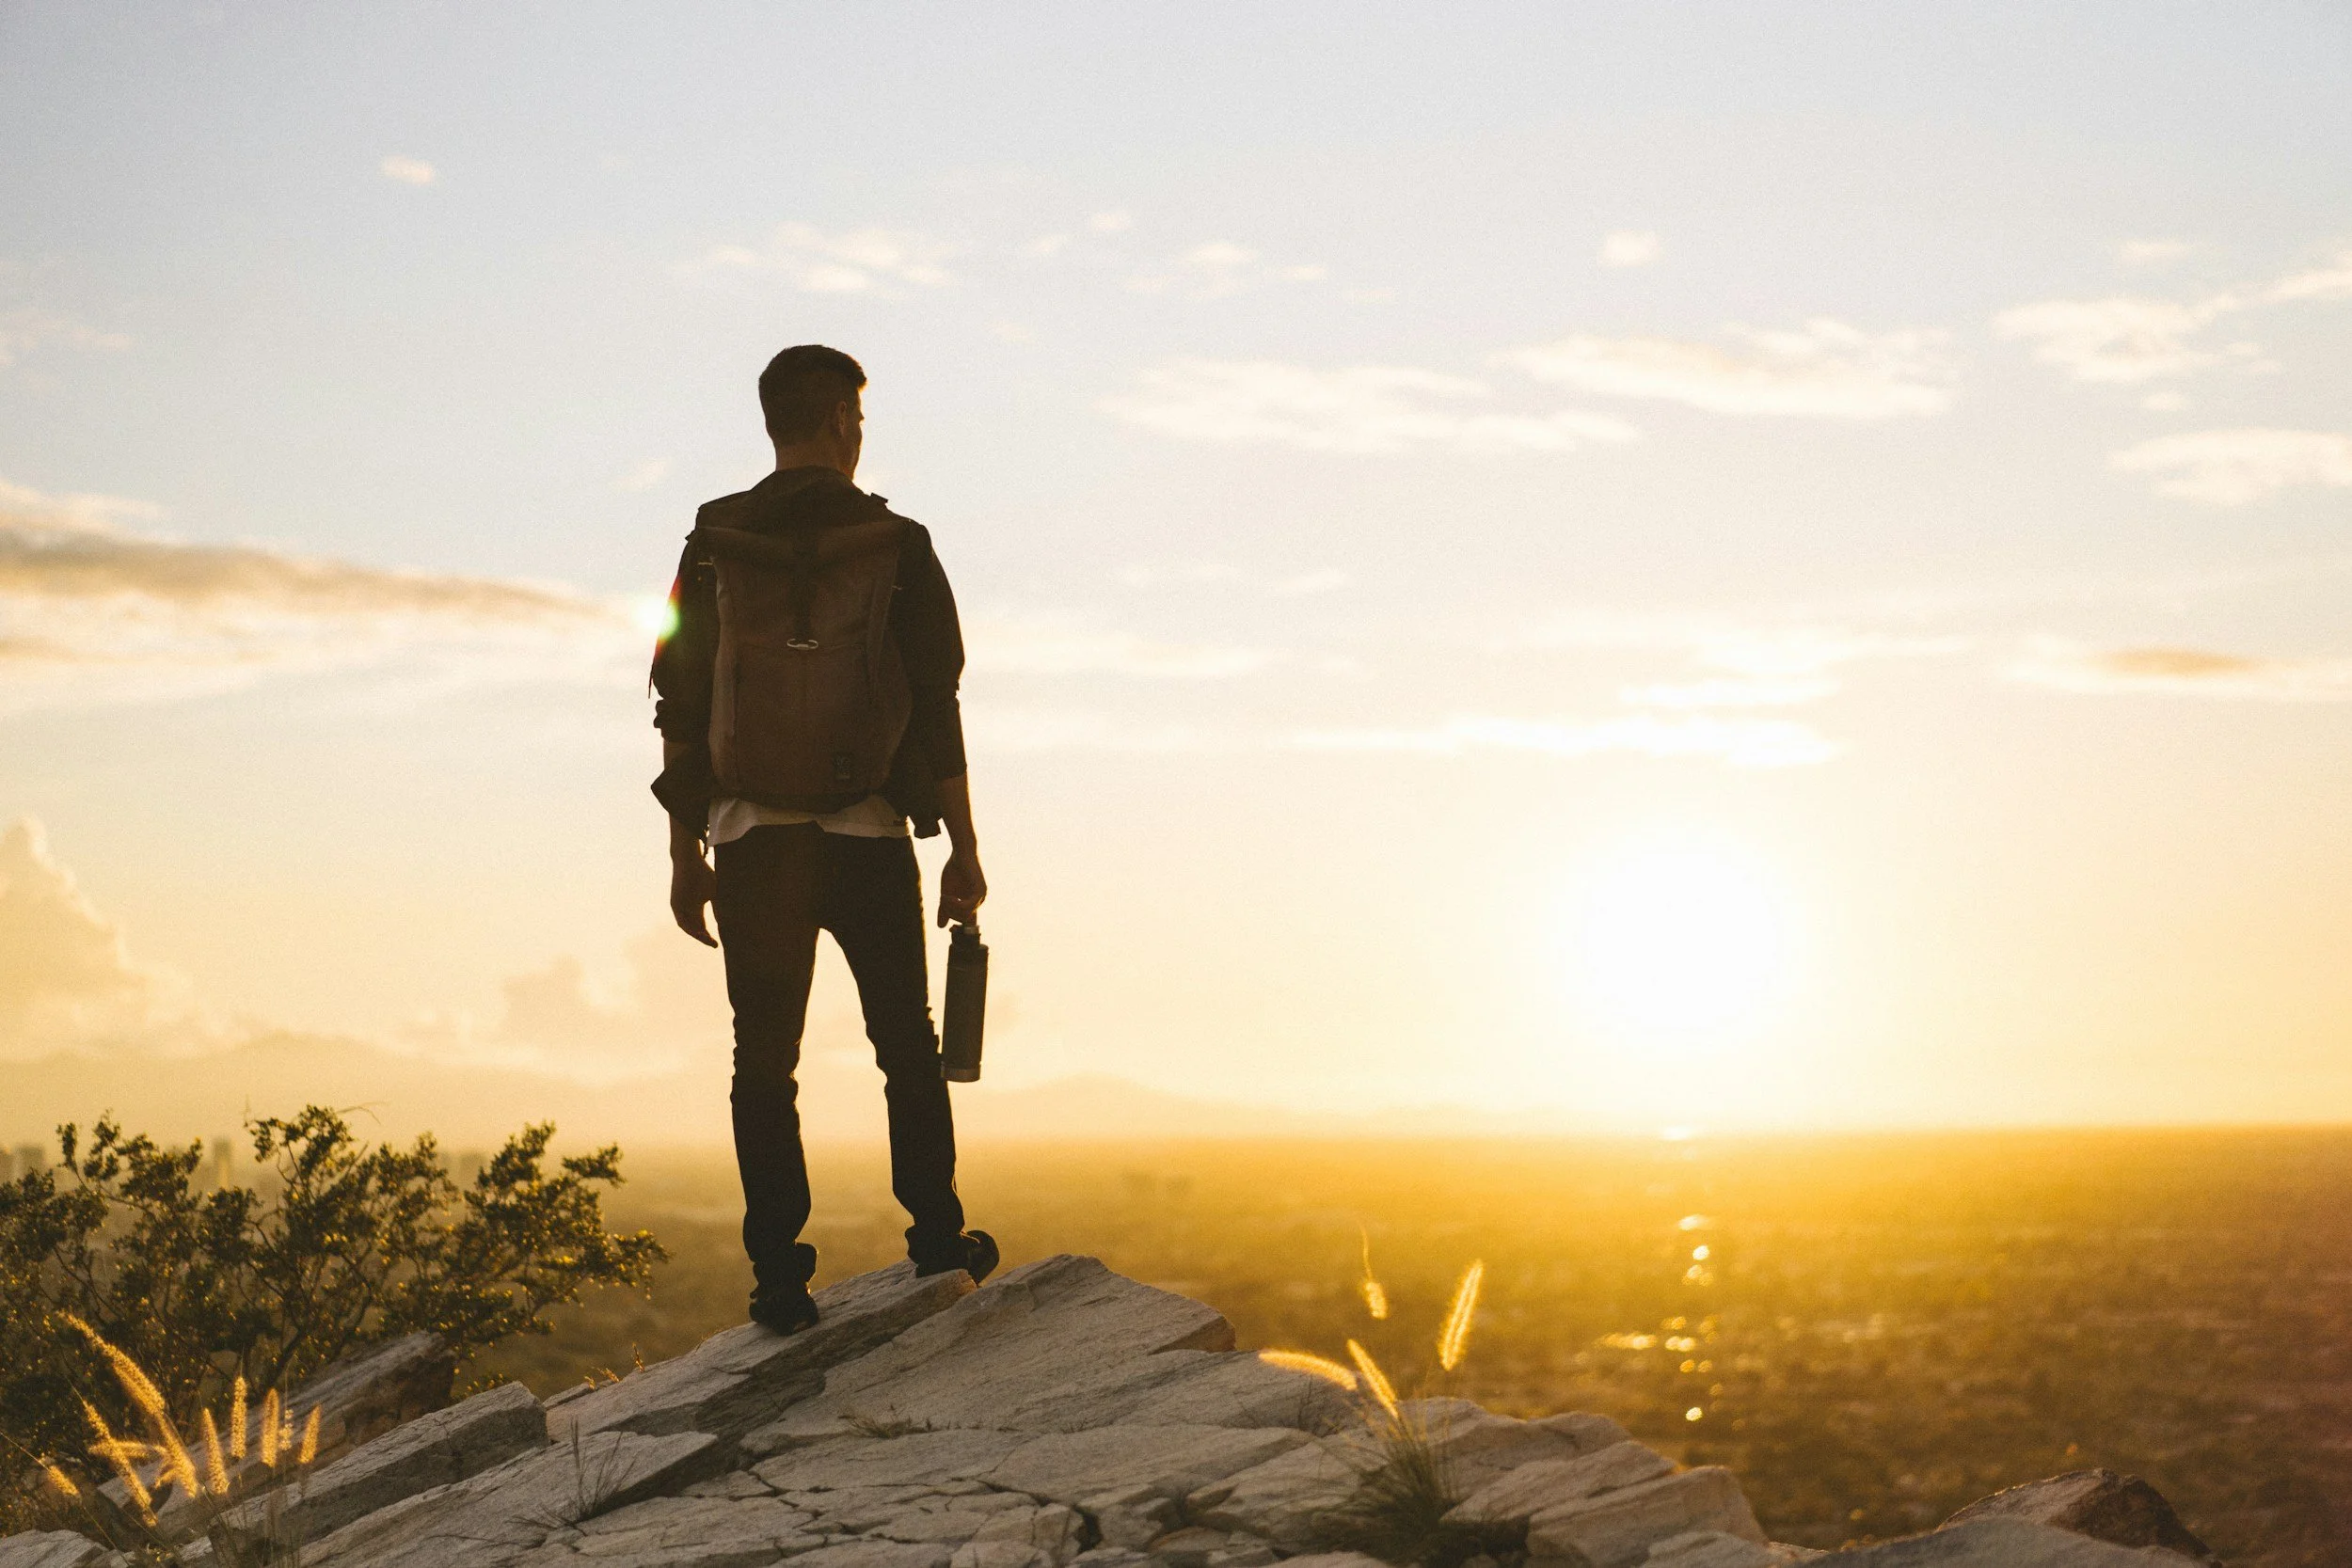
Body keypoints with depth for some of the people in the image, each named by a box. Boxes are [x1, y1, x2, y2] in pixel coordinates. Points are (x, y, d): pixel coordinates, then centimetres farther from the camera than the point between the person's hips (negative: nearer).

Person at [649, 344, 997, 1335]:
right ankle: (935, 1234, 18)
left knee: (764, 1060, 6)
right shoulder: (896, 546, -2)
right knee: (905, 1040, 15)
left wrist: (684, 854, 9)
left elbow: (681, 706, 3)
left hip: (751, 840, 1)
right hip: (868, 835, -1)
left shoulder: (713, 547, 3)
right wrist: (963, 847, 1)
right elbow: (938, 706, -4)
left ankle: (779, 1273, 2)